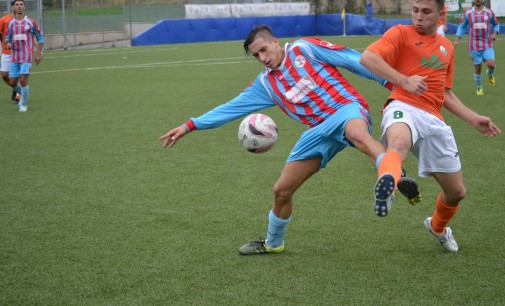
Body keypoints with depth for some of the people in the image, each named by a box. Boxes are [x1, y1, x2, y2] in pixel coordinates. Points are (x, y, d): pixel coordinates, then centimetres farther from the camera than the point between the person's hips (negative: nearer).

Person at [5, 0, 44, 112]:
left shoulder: (31, 22, -2)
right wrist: (8, 43, -3)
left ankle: (24, 104, 4)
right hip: (14, 58, 4)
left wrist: (39, 54, -4)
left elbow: (40, 38, 3)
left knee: (23, 80, -13)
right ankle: (23, 94, 35)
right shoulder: (10, 24, 8)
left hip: (26, 57, -4)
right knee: (13, 82, 3)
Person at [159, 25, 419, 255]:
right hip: (319, 130, 6)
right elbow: (231, 108, 17)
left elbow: (351, 60, -1)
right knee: (281, 190, 9)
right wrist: (190, 126, 12)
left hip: (346, 108, -6)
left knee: (358, 134, -45)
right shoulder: (265, 84, 15)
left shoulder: (304, 49, 1)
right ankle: (273, 243, 34)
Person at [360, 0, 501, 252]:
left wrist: (473, 119, 22)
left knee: (457, 192, 12)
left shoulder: (447, 47, 23)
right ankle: (386, 186, -74)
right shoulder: (401, 33, 5)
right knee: (399, 143, -43)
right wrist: (405, 81, -19)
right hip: (404, 107, -6)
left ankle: (438, 227, 44)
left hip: (434, 119, 6)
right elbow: (368, 57, -12)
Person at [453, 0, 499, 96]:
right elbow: (462, 27, 6)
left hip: (487, 44, 0)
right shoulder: (468, 13, 0)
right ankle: (479, 88, 21)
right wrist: (456, 40, -3)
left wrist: (494, 34, -5)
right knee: (477, 67, 1)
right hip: (474, 45, 0)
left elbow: (496, 24, 14)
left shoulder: (489, 12, 2)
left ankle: (490, 74, 21)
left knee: (491, 64, -16)